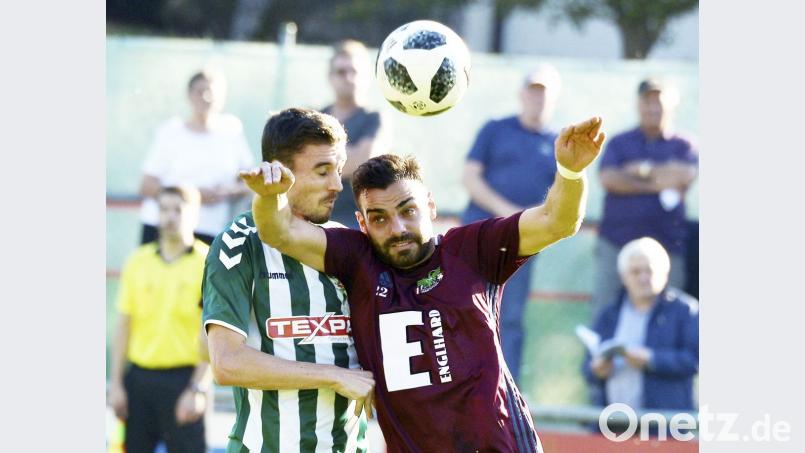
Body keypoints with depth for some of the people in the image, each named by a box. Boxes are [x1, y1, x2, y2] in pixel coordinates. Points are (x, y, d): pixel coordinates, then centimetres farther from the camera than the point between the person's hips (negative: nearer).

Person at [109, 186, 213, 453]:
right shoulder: (138, 261, 9)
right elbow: (124, 325, 10)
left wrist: (198, 389, -14)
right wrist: (116, 383, 5)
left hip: (182, 378, -4)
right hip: (139, 377, 4)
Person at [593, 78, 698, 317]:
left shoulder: (682, 146, 11)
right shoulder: (619, 143, 12)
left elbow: (686, 175, -9)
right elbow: (608, 178, -5)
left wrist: (642, 169, -2)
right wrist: (656, 184, -9)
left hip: (667, 243, -1)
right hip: (616, 242, 1)